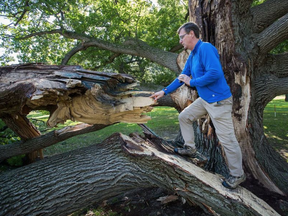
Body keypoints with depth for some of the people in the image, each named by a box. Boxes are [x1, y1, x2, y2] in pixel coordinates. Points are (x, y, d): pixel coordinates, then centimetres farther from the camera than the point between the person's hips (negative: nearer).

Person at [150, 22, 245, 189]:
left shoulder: (205, 48, -18)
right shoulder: (192, 55, 12)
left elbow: (215, 73, -30)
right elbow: (182, 77, 19)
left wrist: (191, 82, -17)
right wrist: (164, 92, 18)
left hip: (219, 101, -9)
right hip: (204, 99, 10)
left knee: (227, 139, -2)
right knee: (184, 117, 16)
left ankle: (238, 175, 16)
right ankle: (190, 148, 30)